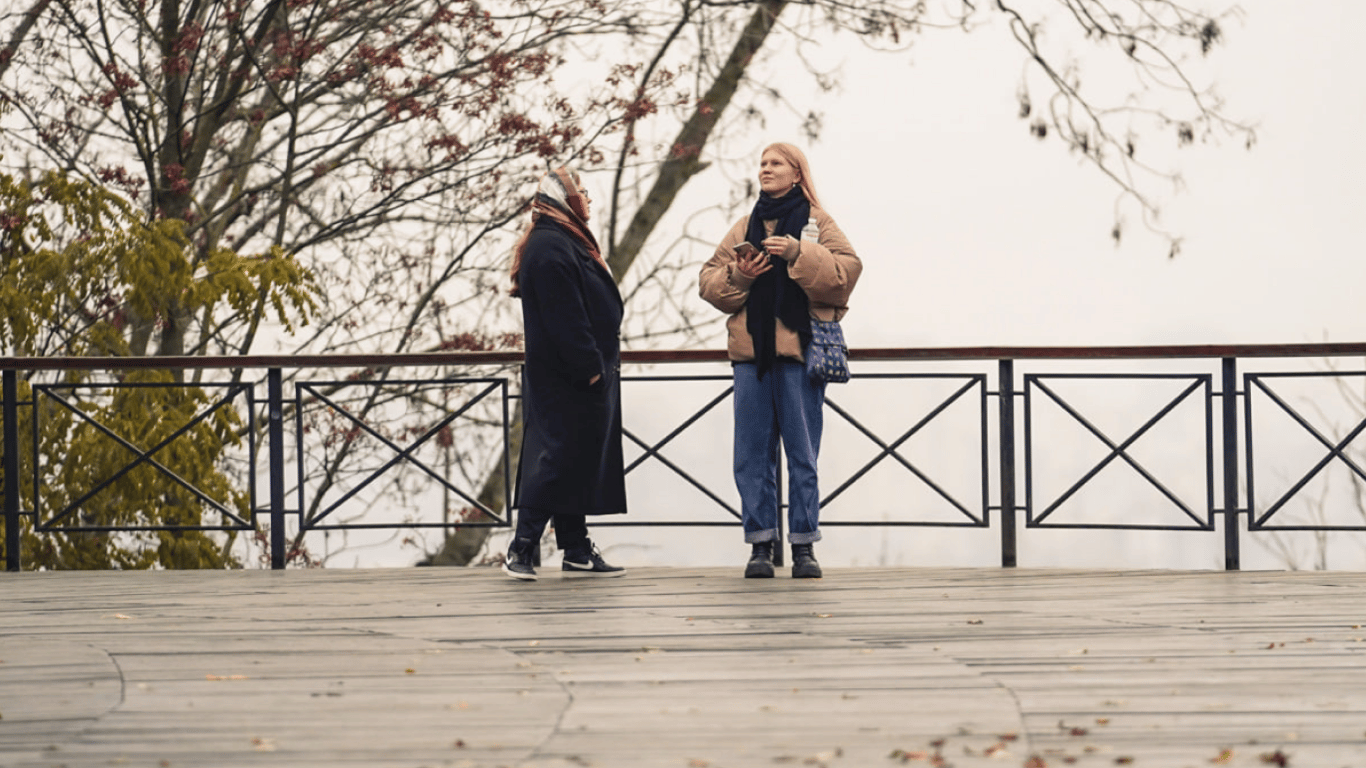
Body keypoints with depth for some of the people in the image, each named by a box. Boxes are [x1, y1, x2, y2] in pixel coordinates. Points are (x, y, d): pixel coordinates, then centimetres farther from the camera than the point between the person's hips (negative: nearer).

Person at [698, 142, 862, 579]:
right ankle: (760, 545, 5)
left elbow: (845, 272, -6)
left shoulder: (817, 223, 7)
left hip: (800, 351, -4)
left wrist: (799, 254, -16)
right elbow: (709, 282, 14)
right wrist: (737, 276, -6)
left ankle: (803, 546, 1)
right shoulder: (744, 228, 18)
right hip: (751, 353, 4)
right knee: (753, 453, 1)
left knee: (802, 452, -2)